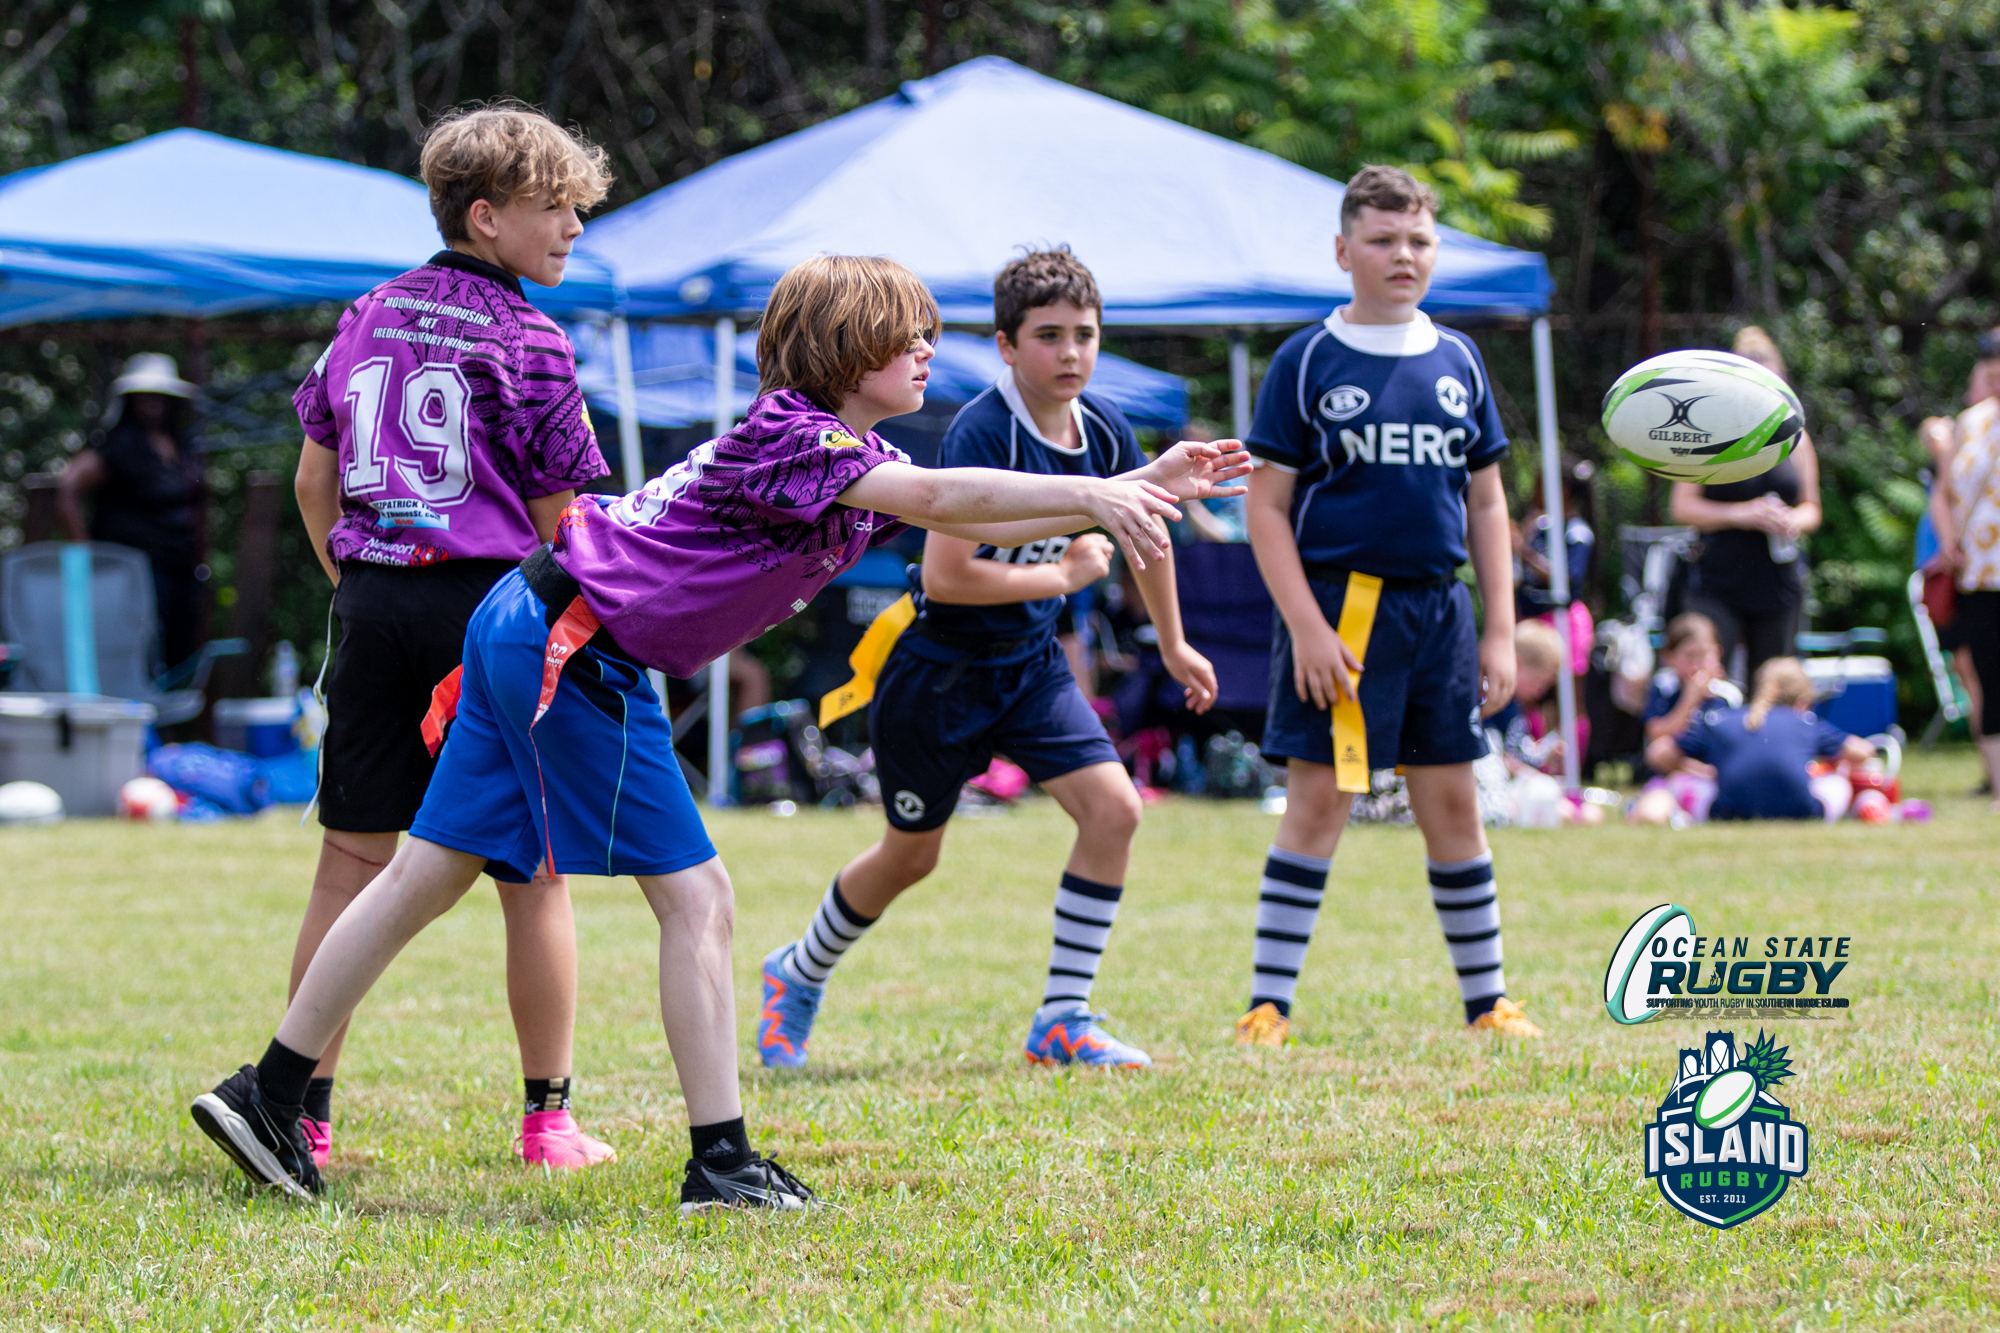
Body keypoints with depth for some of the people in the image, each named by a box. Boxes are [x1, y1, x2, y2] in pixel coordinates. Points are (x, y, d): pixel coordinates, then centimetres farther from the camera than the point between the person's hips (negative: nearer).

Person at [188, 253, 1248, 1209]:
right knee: (696, 898, -6)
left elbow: (973, 523, 12)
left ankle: (267, 1096, 16)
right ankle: (721, 1164, -3)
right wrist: (1094, 496, -27)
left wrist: (1143, 487, 5)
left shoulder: (851, 455, 13)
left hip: (527, 628, 10)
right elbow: (938, 498, -27)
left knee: (428, 875, 12)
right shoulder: (785, 435, -15)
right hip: (575, 647, -10)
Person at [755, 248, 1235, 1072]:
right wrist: (1064, 575, -22)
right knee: (911, 855, 10)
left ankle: (1061, 1020, -3)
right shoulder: (981, 434, -26)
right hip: (939, 668, -6)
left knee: (1113, 809, -13)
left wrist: (1172, 643, 27)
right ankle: (797, 976, 38)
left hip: (1030, 663, 6)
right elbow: (945, 576, -32)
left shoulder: (1105, 433, -4)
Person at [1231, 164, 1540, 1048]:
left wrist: (1499, 632, 9)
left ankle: (1488, 1000, 19)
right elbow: (1267, 504, -4)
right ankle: (1268, 1007, -2)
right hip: (1340, 606, -4)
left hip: (1438, 609, 4)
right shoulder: (1308, 362, -2)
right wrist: (1306, 625, -13)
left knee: (1451, 803, 9)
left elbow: (1485, 503, 14)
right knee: (1318, 799, -6)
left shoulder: (1456, 362, 10)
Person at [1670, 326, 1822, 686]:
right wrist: (1739, 514, -16)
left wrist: (1795, 520, -6)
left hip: (1778, 586, 4)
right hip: (1718, 585, -4)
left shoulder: (1795, 439, 12)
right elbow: (1682, 506, -2)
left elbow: (1811, 508, 18)